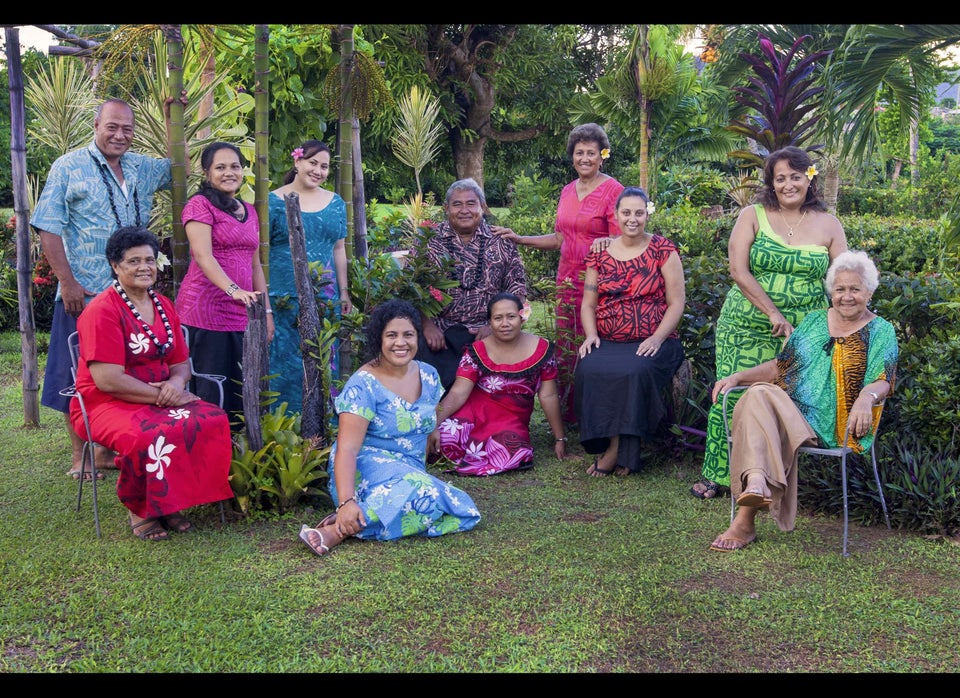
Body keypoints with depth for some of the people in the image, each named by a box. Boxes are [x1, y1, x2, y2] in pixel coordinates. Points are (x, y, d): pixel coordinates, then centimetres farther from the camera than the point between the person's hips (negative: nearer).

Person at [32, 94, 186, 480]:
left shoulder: (142, 167, 12)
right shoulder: (69, 167, -3)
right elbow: (49, 228, -7)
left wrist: (172, 119, 14)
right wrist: (67, 281, -14)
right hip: (84, 293, -5)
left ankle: (108, 451, 22)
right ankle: (79, 456, 14)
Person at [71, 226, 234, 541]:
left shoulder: (164, 306, 11)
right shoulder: (103, 311, -12)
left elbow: (180, 362, 14)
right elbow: (108, 381, -20)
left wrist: (176, 382, -11)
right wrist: (163, 396, -17)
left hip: (159, 398, 7)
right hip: (106, 405, -6)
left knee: (213, 420, -21)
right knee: (150, 437, -37)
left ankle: (170, 502, -6)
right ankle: (140, 510, -9)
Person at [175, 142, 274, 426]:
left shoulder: (249, 211, 19)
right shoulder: (201, 204, -3)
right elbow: (203, 256, -15)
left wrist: (267, 310, 16)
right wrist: (234, 290, -29)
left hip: (242, 314, 7)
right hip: (206, 313, -7)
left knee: (241, 392, 7)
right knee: (210, 394, -5)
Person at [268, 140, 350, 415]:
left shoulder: (336, 203, 12)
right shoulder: (274, 202, -1)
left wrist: (344, 292, 12)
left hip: (326, 298, 4)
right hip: (284, 298, -4)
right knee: (285, 362, -1)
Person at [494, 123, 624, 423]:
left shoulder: (613, 190, -6)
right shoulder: (568, 191, 14)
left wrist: (605, 243, -30)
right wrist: (519, 239, 16)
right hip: (567, 280, 6)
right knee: (565, 349, 8)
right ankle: (567, 413, 19)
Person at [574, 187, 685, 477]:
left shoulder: (663, 250, 3)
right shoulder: (600, 254, 12)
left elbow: (677, 302, 0)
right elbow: (588, 303, 14)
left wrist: (657, 338, -14)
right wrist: (591, 334, -6)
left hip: (652, 342, -2)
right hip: (607, 342, 3)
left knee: (635, 371, -34)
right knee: (589, 370, -30)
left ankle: (618, 451, -19)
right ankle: (609, 447, -18)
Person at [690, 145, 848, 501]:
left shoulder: (829, 226, 7)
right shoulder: (752, 216, 2)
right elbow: (738, 270, -8)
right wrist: (773, 313, -15)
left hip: (804, 335, 1)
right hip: (746, 329, -1)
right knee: (733, 397, -3)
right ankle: (718, 474, 13)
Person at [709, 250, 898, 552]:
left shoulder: (881, 331, 10)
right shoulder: (814, 320, 22)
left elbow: (882, 382, -3)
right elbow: (781, 366, 21)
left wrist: (866, 397, -27)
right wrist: (737, 377, 8)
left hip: (831, 425, -4)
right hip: (792, 409, 5)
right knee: (757, 394, -33)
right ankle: (757, 483, -55)